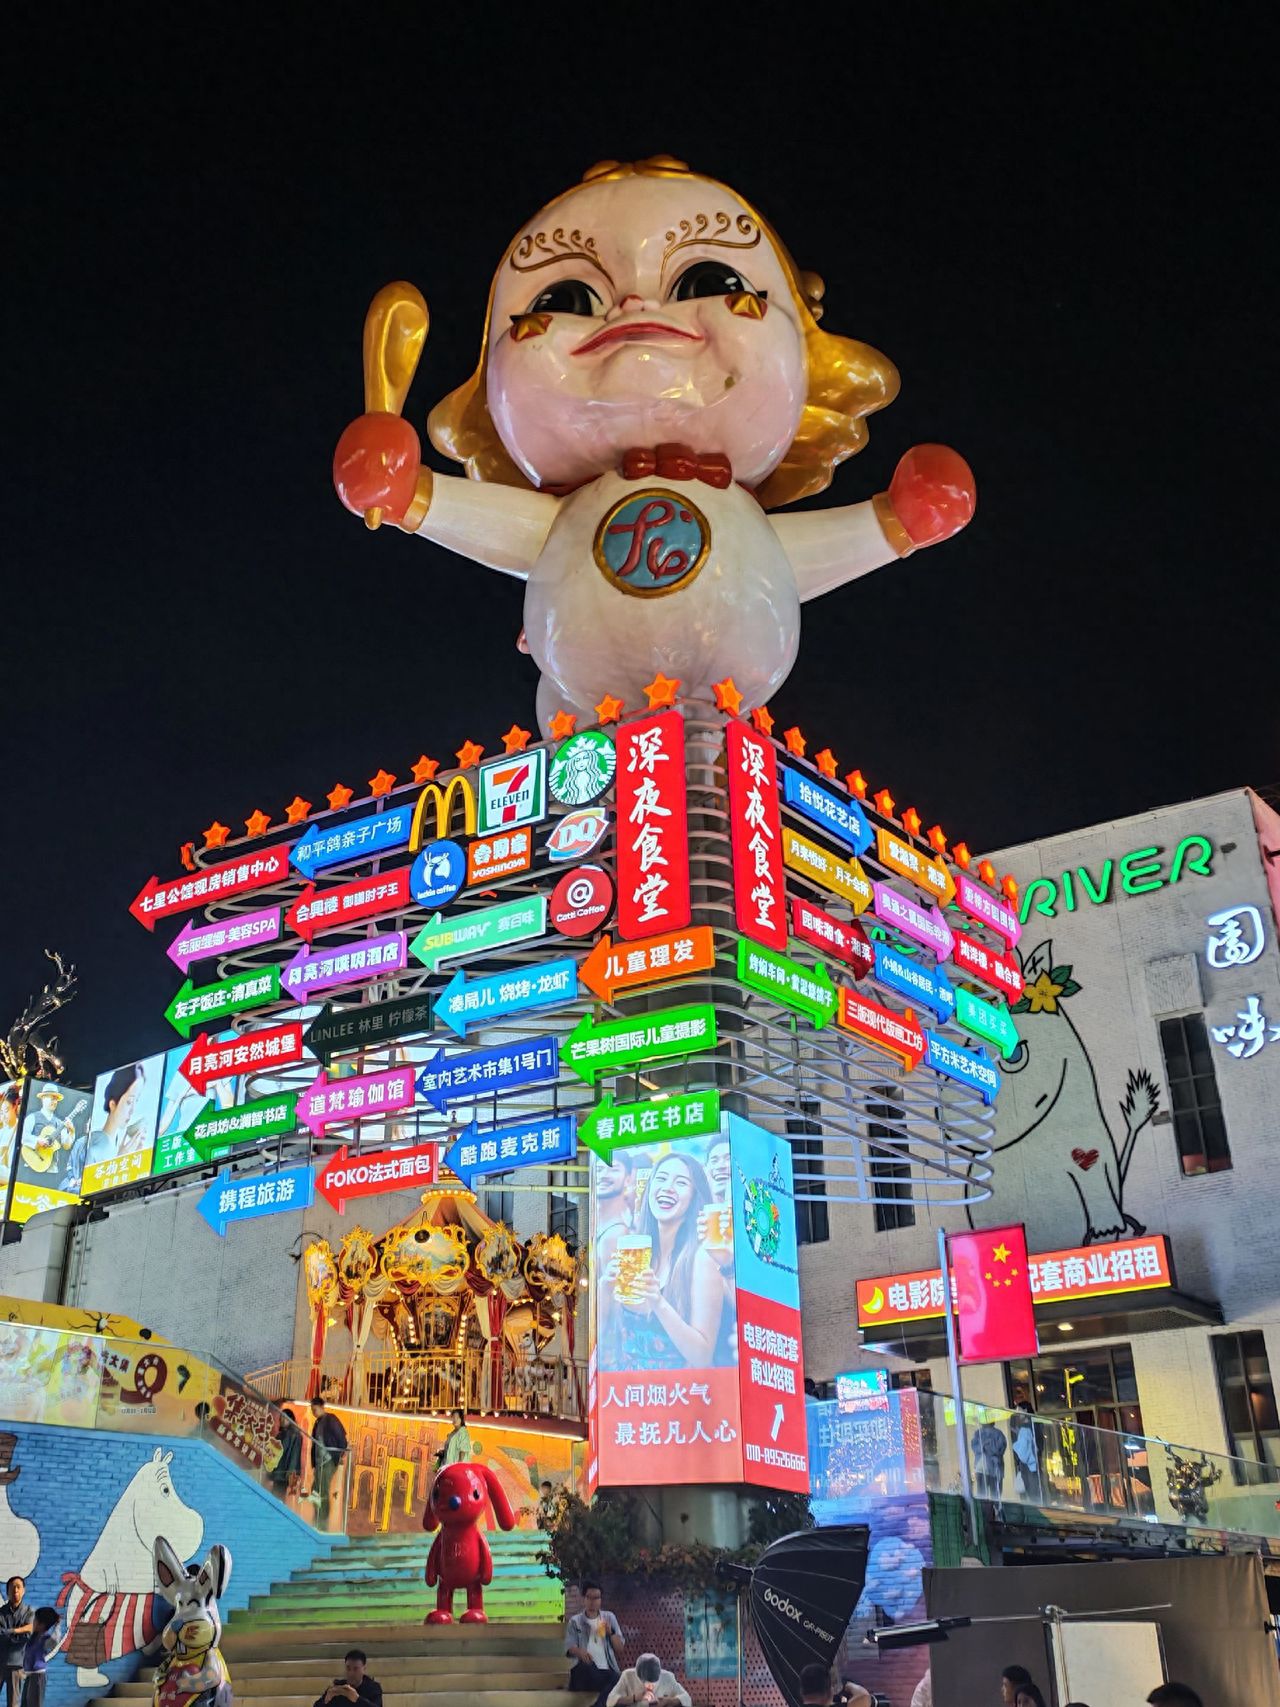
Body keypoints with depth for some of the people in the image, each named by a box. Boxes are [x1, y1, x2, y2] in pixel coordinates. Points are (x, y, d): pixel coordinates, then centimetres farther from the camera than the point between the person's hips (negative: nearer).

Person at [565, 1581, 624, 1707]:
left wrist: (611, 1632, -7)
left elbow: (620, 1648, 13)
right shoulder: (575, 1621, 11)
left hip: (607, 1671, 1)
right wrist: (580, 1652, -26)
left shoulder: (609, 1618, 16)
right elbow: (570, 1647, -2)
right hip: (584, 1672, -1)